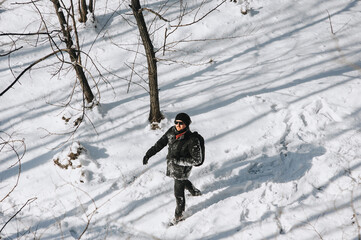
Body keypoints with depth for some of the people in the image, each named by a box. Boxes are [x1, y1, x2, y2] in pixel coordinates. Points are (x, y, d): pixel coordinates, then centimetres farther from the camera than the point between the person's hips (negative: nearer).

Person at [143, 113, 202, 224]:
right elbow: (160, 143, 0)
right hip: (172, 166, 7)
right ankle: (195, 192, 64)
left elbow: (197, 160, -26)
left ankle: (179, 215, 31)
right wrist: (148, 154, -5)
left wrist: (178, 160, -30)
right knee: (183, 182, 33)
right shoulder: (172, 131, -12)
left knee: (178, 192, 7)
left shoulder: (192, 141, -30)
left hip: (182, 170, -7)